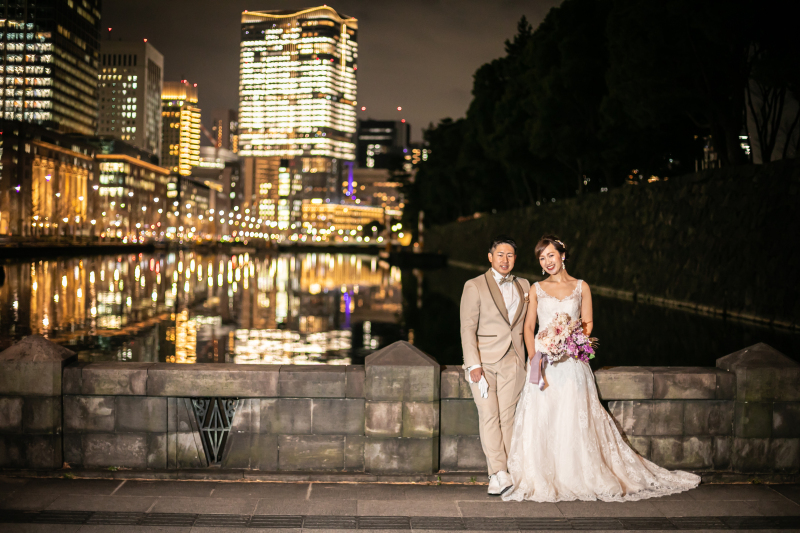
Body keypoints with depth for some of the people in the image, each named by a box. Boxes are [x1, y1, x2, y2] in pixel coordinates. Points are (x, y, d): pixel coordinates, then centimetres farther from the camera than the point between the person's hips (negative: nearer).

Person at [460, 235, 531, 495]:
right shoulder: (474, 286, -1)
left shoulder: (524, 286, 12)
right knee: (489, 415, -8)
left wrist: (527, 359, 14)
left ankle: (506, 473, 6)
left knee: (507, 416, 2)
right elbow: (467, 328, -6)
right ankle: (498, 472, -7)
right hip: (483, 361, -3)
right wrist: (473, 364, -13)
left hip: (512, 362, 3)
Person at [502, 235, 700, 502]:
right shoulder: (537, 289, 10)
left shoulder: (581, 287, 9)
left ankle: (577, 478, 4)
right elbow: (528, 327, 7)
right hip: (543, 363, 1)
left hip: (571, 363, -1)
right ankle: (540, 479, 2)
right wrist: (534, 357, -8)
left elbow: (587, 325, 6)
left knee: (573, 420, -4)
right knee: (540, 420, -5)